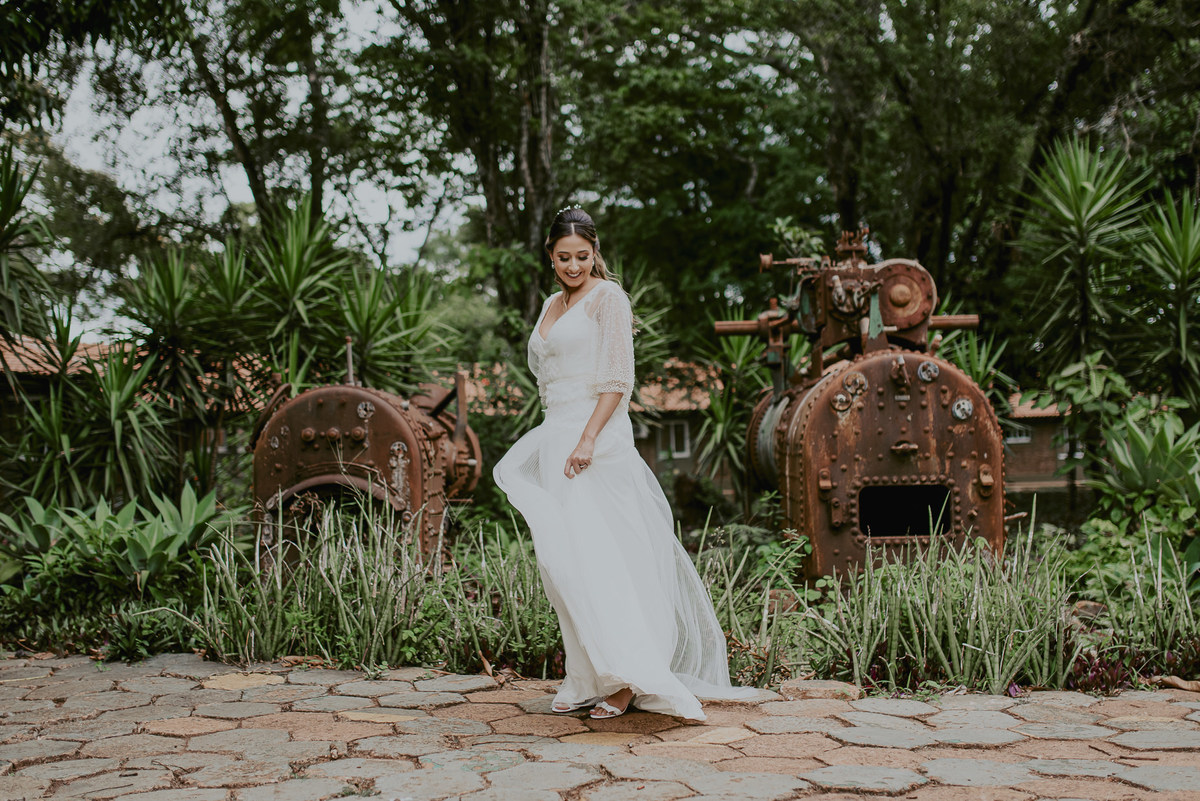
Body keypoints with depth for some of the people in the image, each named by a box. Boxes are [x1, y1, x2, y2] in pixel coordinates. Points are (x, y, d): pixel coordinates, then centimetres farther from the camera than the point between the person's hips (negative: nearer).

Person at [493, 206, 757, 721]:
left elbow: (618, 379, -13)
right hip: (555, 439, 8)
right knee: (562, 562, 6)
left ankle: (628, 679, -6)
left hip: (597, 442, -8)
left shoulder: (608, 297, -4)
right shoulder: (552, 306, 19)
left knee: (598, 557, -12)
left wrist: (587, 439, -22)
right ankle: (588, 680, 13)